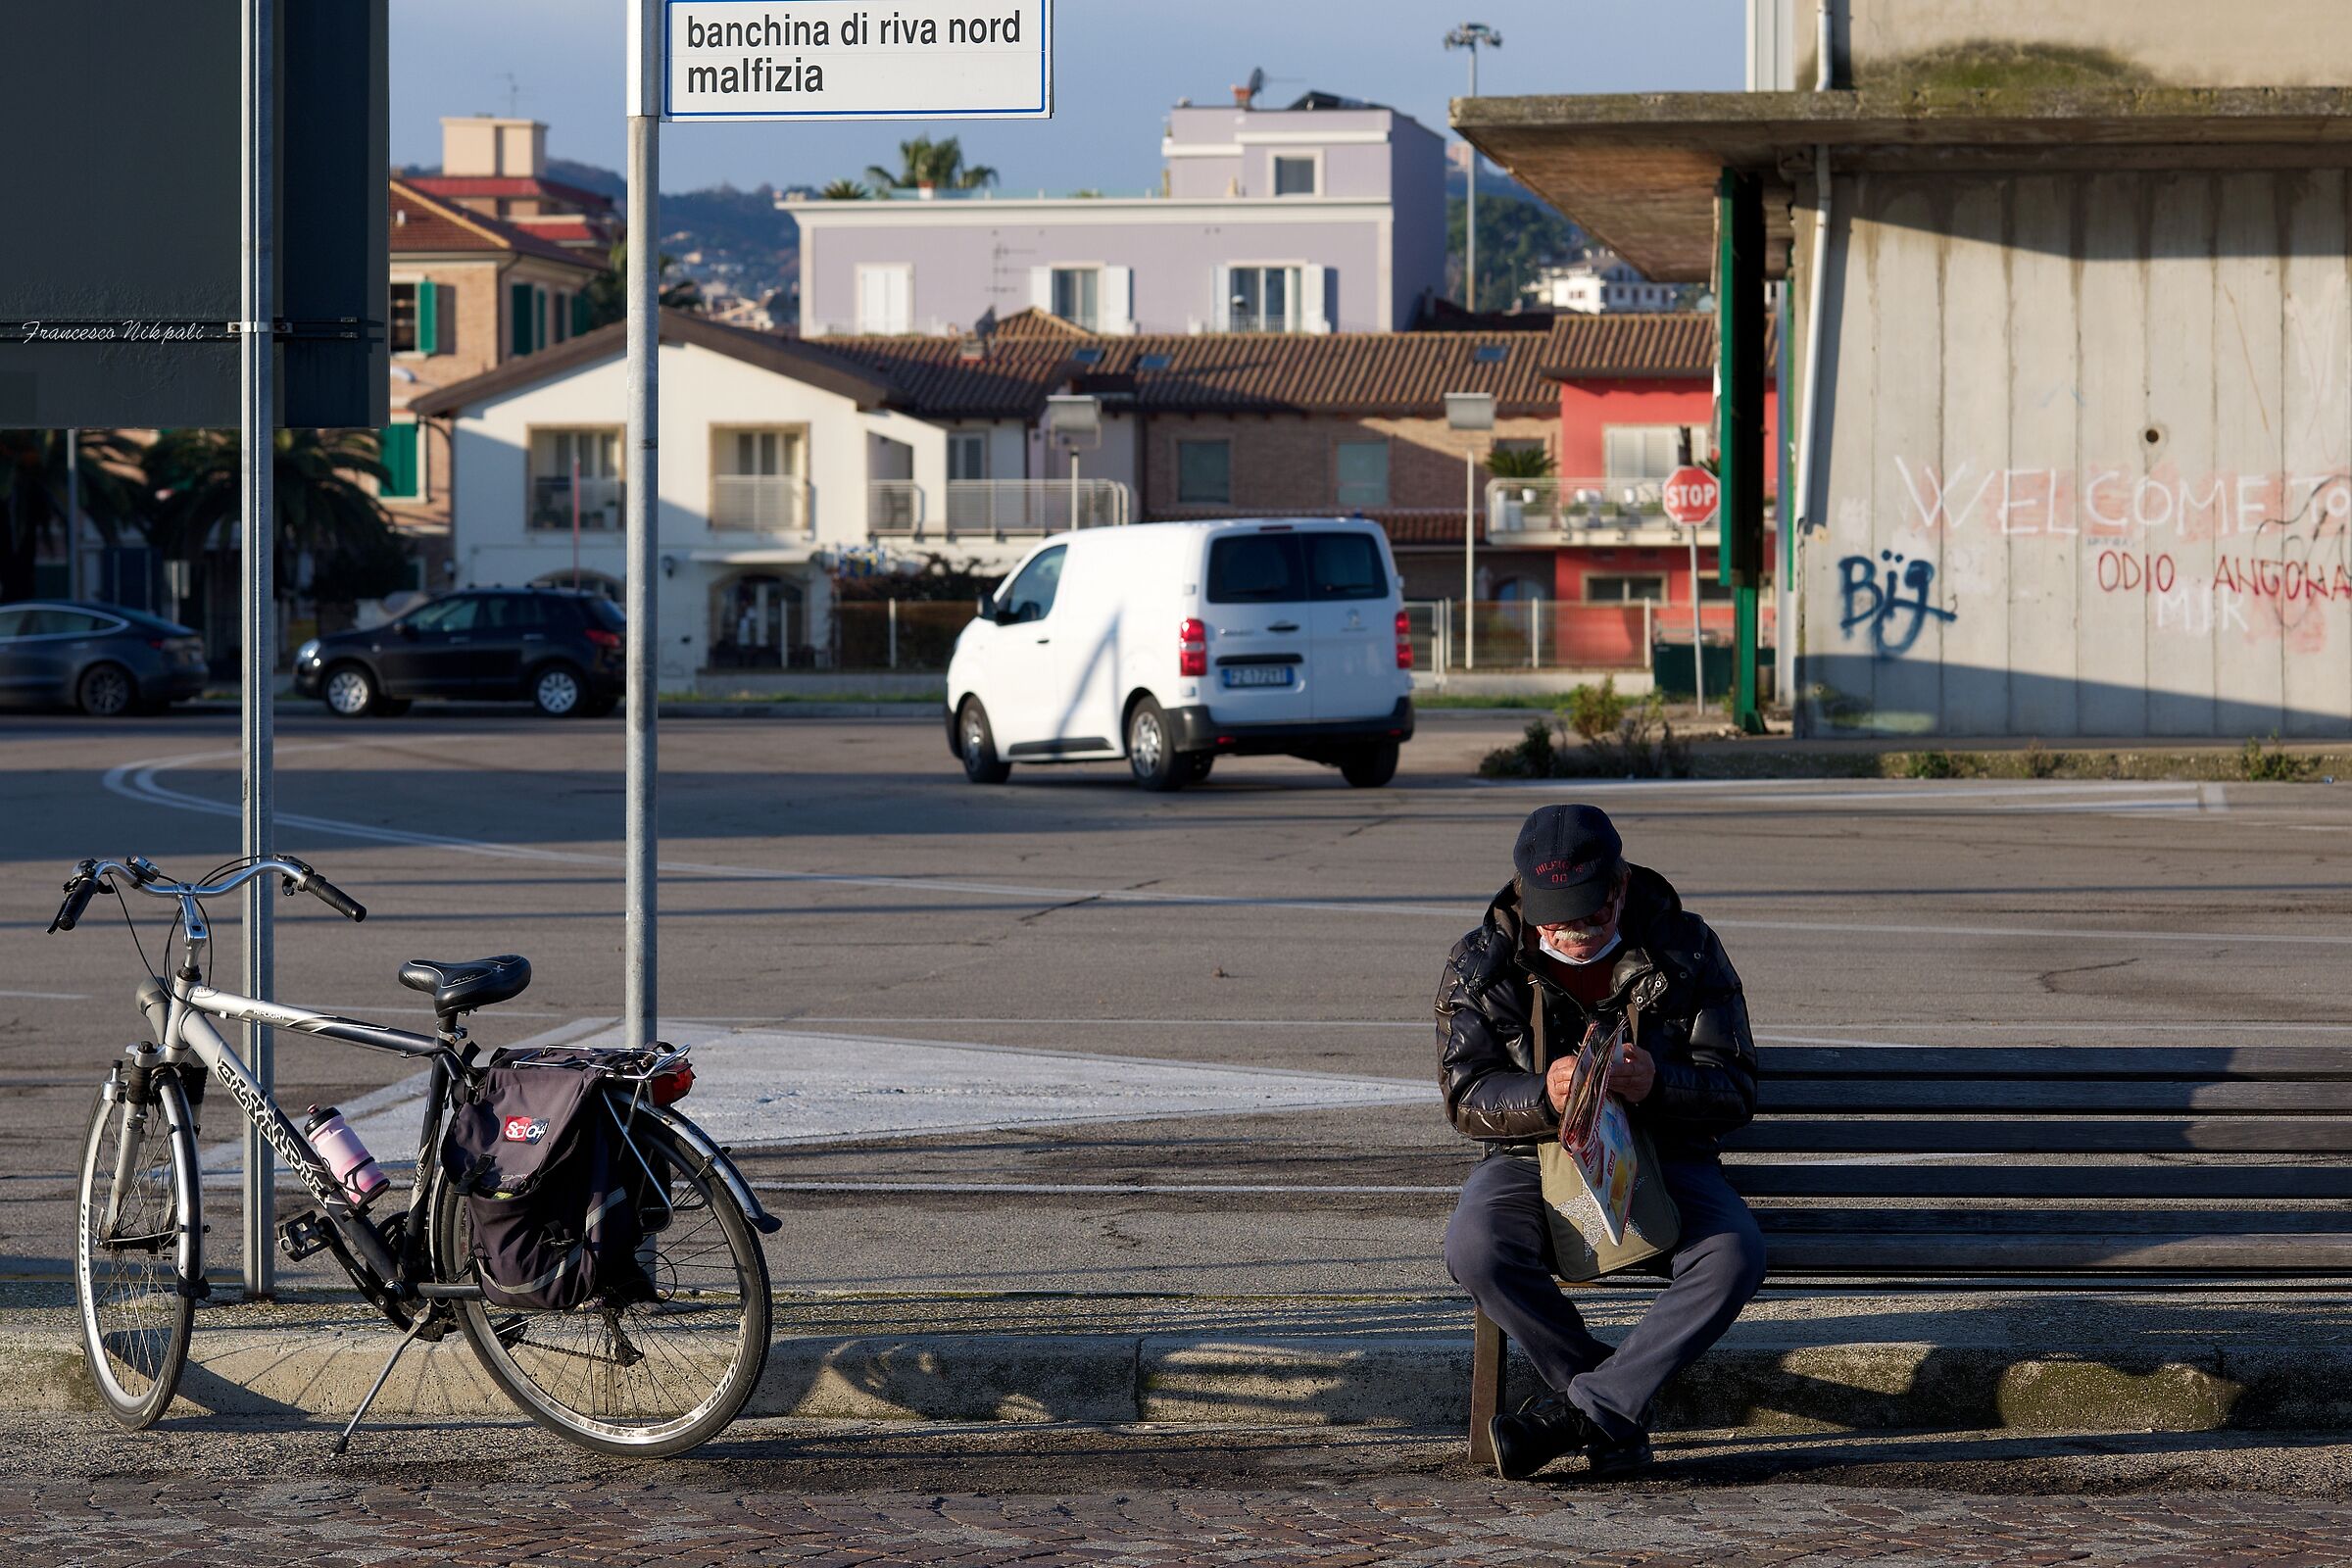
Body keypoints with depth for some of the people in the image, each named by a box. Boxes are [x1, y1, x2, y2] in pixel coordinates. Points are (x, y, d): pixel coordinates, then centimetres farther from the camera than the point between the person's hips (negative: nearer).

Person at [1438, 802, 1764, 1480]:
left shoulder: (1687, 950, -3)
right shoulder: (1479, 965, -2)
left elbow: (1733, 1092, -4)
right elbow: (1466, 1098, -5)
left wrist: (1656, 1085, -27)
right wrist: (1543, 1095, -28)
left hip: (1661, 1156, 0)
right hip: (1533, 1156, 0)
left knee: (1734, 1256, -32)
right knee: (1475, 1247, -34)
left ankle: (1585, 1405, -25)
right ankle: (1622, 1412, -20)